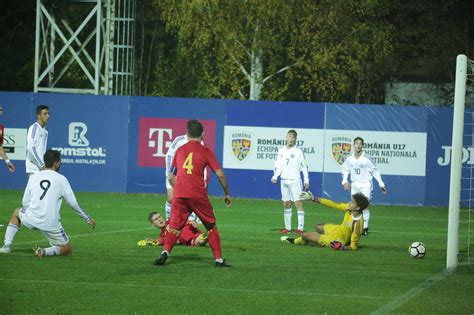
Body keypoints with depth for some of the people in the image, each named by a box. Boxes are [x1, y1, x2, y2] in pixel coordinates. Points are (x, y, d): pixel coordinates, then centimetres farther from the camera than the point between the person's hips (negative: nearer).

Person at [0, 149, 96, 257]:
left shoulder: (33, 177, 8)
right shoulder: (61, 179, 1)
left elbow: (25, 203, 11)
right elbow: (73, 204, 3)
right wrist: (88, 219, 16)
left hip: (30, 220, 3)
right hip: (50, 224, -3)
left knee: (17, 212, 36)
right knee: (67, 249, 15)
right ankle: (45, 251, -16)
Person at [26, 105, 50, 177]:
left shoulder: (45, 131, 16)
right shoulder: (34, 128, -8)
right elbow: (30, 148, -16)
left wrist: (44, 165, 10)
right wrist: (41, 164, -18)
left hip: (41, 168, 8)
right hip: (34, 168, -8)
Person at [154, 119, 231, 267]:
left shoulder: (180, 150, 14)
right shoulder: (205, 152, 4)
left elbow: (171, 177, 19)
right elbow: (220, 174, -1)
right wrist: (226, 193, 10)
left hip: (179, 195, 2)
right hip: (198, 196, -2)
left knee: (174, 228, 8)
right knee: (211, 226, 12)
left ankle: (165, 252, -17)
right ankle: (219, 259, 9)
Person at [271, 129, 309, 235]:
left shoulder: (298, 151, -3)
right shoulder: (281, 151, 10)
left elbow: (304, 166, -2)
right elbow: (278, 166, 15)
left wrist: (306, 180, -8)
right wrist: (275, 176, 0)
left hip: (295, 180, -5)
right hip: (284, 180, 5)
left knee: (298, 203, -10)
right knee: (286, 204, 6)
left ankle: (300, 228, -13)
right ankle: (287, 227, 11)